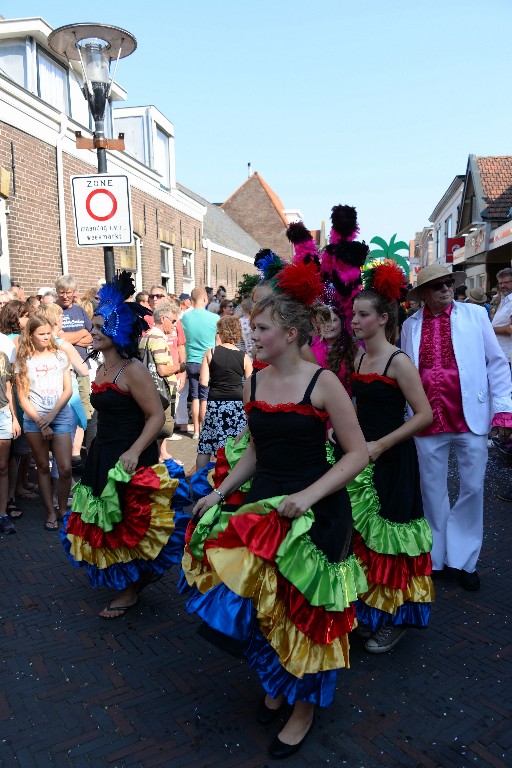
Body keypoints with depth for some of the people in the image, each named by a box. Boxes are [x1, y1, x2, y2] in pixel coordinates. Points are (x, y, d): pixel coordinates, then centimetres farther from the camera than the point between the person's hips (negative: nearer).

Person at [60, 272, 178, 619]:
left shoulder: (133, 370, -18)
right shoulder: (102, 369, 9)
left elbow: (157, 415, -21)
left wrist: (134, 452, -30)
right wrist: (95, 449, 19)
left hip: (129, 460, -9)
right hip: (103, 457, 9)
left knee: (129, 525, 5)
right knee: (105, 522, 20)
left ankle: (130, 589, 26)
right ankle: (128, 582, 40)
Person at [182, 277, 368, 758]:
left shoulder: (322, 383, -14)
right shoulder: (252, 384, 3)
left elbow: (357, 453, -13)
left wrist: (309, 494, -23)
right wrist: (219, 492, 5)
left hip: (315, 513, -5)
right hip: (263, 505, 5)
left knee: (304, 612, 10)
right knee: (256, 602, 8)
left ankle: (305, 706, 36)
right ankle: (277, 683, 40)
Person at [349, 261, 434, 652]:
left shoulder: (398, 362, -14)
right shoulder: (359, 357, 8)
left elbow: (424, 415, -17)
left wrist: (380, 445, -19)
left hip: (392, 460, -7)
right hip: (362, 457, 7)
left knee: (387, 538, 3)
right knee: (362, 533, 14)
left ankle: (394, 619, 21)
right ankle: (368, 610, 31)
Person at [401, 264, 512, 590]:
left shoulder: (475, 315, 2)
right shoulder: (411, 325, 6)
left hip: (470, 417, -1)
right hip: (428, 421, 1)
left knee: (472, 488, 7)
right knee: (432, 490, 11)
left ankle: (464, 559, 25)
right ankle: (436, 556, 29)